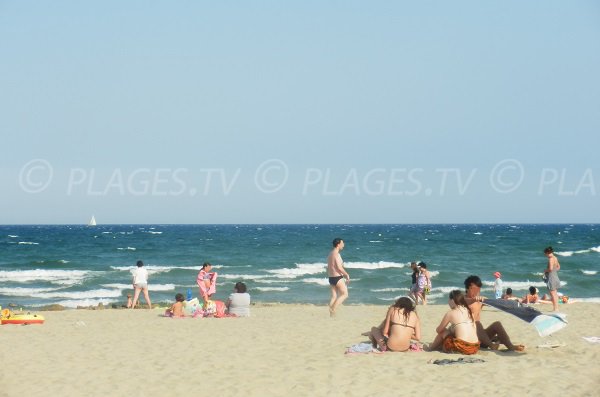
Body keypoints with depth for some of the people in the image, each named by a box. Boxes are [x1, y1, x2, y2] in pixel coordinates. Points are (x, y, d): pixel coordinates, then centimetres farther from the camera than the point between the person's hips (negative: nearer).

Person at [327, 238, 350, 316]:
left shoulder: (330, 254, 14)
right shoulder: (336, 254, -15)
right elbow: (339, 267, -20)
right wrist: (347, 275, -9)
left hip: (331, 277, 9)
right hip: (338, 277, -9)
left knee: (334, 296, 10)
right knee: (344, 294, -1)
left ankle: (331, 314, 6)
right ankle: (333, 309, -10)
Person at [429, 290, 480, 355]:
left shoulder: (450, 313, -1)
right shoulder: (468, 311, 14)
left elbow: (438, 330, 9)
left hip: (462, 348, -6)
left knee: (443, 332, 19)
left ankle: (432, 347, 38)